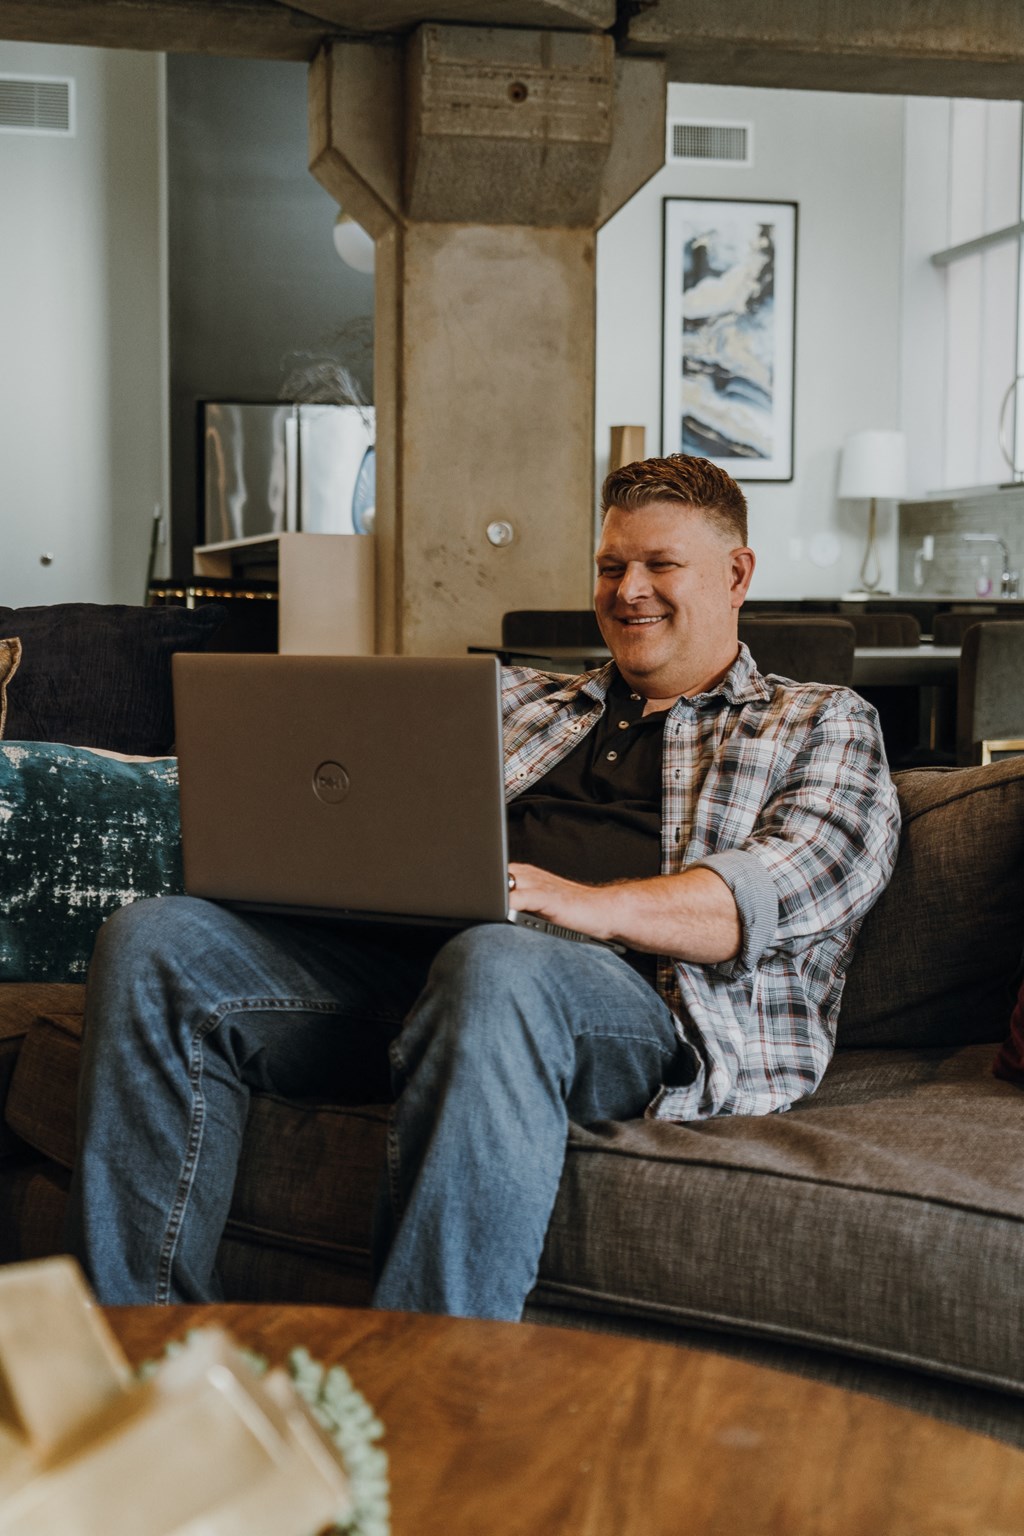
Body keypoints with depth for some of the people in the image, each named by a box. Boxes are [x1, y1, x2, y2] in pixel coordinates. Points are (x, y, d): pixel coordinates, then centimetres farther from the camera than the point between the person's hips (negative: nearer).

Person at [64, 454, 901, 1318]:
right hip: (434, 950, 5)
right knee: (155, 941, -17)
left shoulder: (821, 725, 18)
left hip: (649, 991, -5)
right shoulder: (523, 702, 33)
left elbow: (784, 890, -2)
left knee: (493, 969, -42)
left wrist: (592, 905, -21)